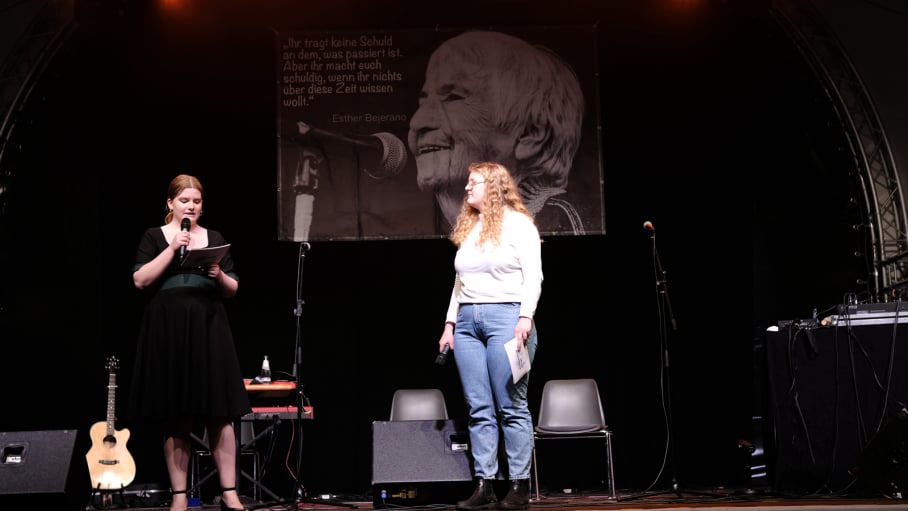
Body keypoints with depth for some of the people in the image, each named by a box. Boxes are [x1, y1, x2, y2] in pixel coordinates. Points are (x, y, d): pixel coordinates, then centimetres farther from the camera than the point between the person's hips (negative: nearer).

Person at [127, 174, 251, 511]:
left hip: (209, 329, 2)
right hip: (168, 331, -2)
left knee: (220, 413, -4)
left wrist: (220, 275, -8)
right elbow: (140, 281, -6)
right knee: (175, 417, 0)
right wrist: (172, 248, -10)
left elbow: (232, 290, 13)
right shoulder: (154, 237, 7)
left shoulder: (215, 239, 14)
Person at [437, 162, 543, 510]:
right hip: (467, 321, 6)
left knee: (511, 407, -5)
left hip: (505, 316, -6)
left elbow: (533, 276, -5)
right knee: (479, 409, 3)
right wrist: (450, 323, 15)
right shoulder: (467, 229, 20)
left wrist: (525, 318, -16)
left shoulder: (518, 223, 1)